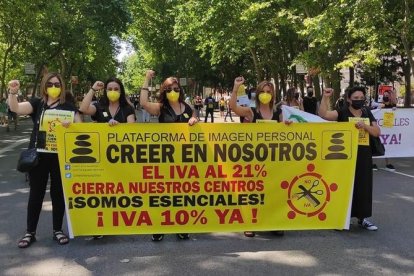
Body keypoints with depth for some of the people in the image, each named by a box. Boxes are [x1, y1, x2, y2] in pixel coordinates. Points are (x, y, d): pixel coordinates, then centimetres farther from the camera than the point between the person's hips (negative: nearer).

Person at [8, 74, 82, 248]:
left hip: (60, 156, 0)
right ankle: (30, 232, 18)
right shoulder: (37, 103, 6)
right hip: (38, 155, 0)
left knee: (58, 193, 8)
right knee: (36, 193, 7)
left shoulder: (68, 107, 5)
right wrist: (13, 92, -25)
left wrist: (70, 125, -23)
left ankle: (58, 230, 21)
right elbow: (15, 108, -8)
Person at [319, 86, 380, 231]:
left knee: (363, 186, 9)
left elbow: (377, 132, 4)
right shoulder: (342, 112, -4)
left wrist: (365, 126, -13)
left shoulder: (367, 113, 10)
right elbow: (323, 114, -19)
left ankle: (362, 217, 20)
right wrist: (325, 97, -29)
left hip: (363, 155, 4)